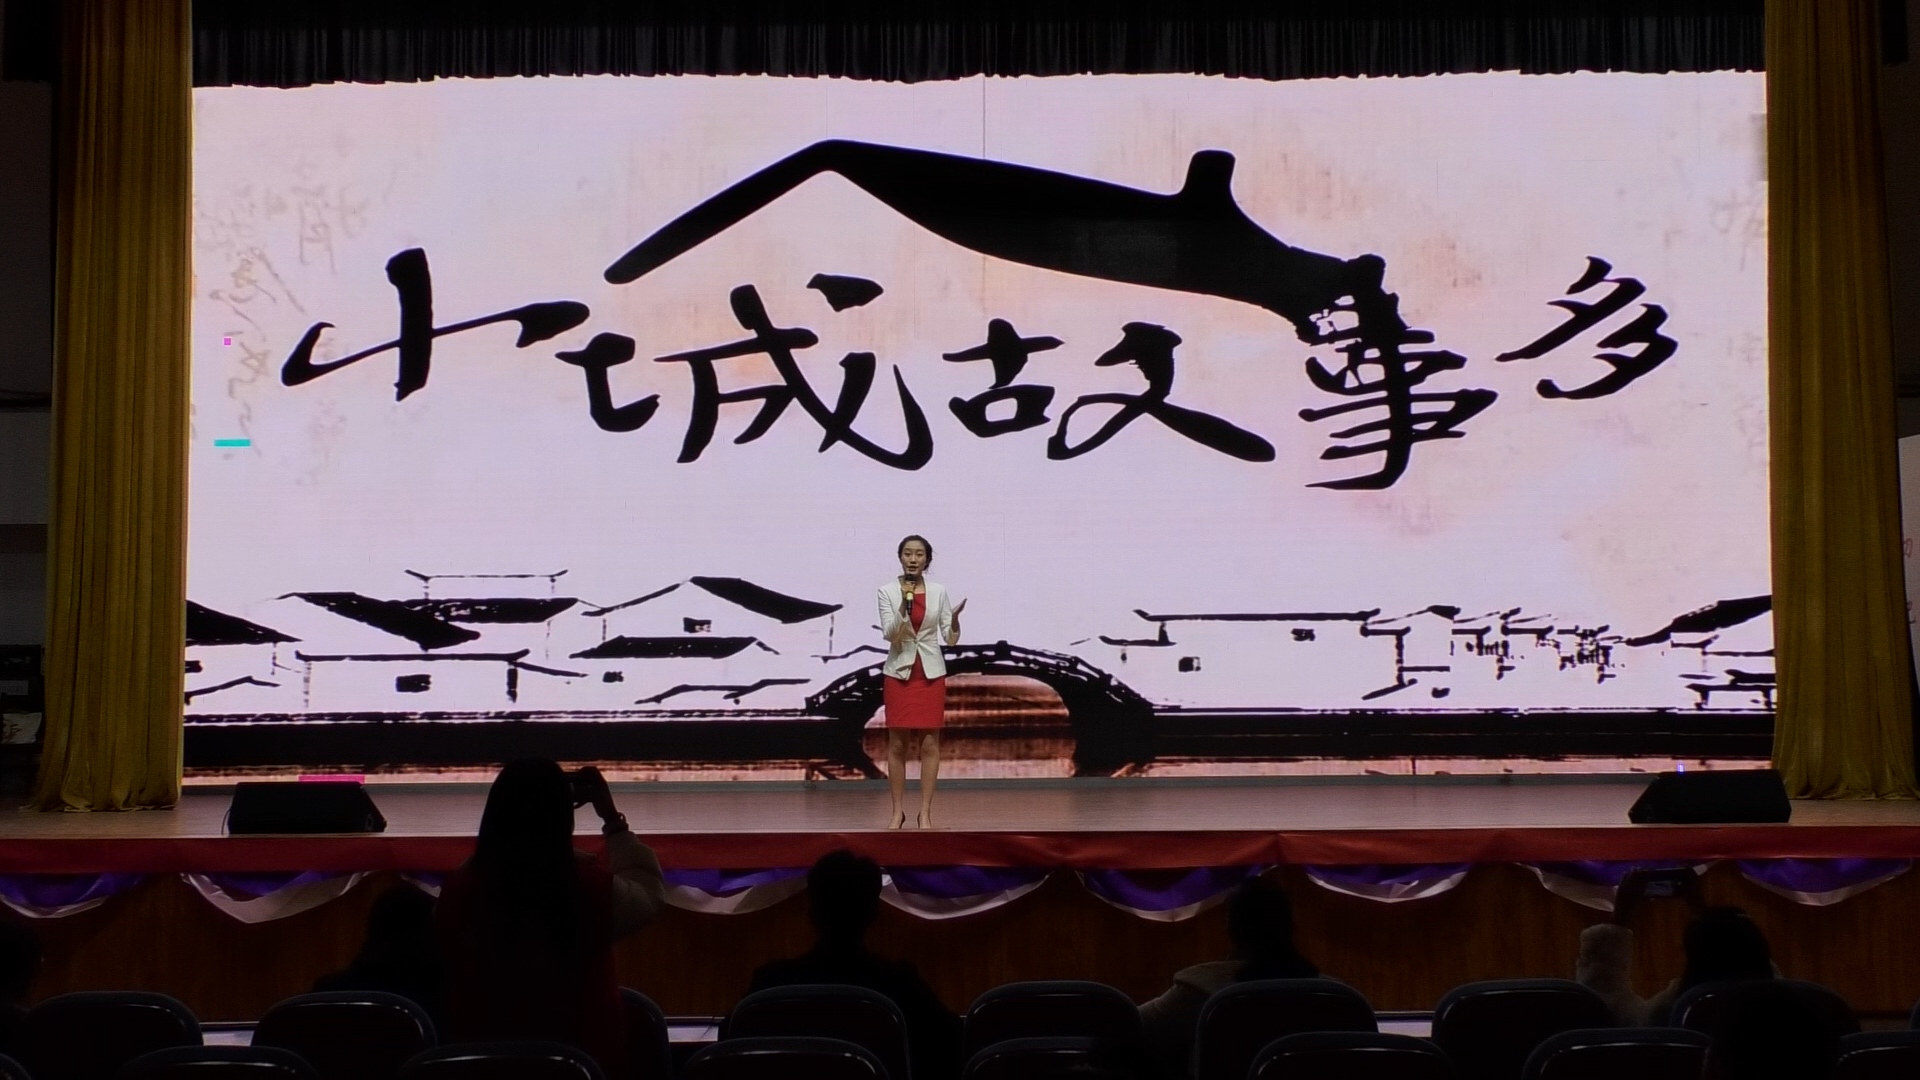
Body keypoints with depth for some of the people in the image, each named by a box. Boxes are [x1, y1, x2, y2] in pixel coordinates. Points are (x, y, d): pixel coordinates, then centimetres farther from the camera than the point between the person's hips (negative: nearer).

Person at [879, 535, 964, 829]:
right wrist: (904, 605, -26)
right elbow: (889, 634, -13)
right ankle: (898, 811, 10)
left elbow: (950, 639, 1)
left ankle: (925, 812, 6)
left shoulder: (938, 592, 1)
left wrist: (955, 619, -19)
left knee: (930, 744, 0)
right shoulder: (887, 591, -4)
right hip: (899, 672, -1)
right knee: (897, 744, 2)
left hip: (931, 673, 1)